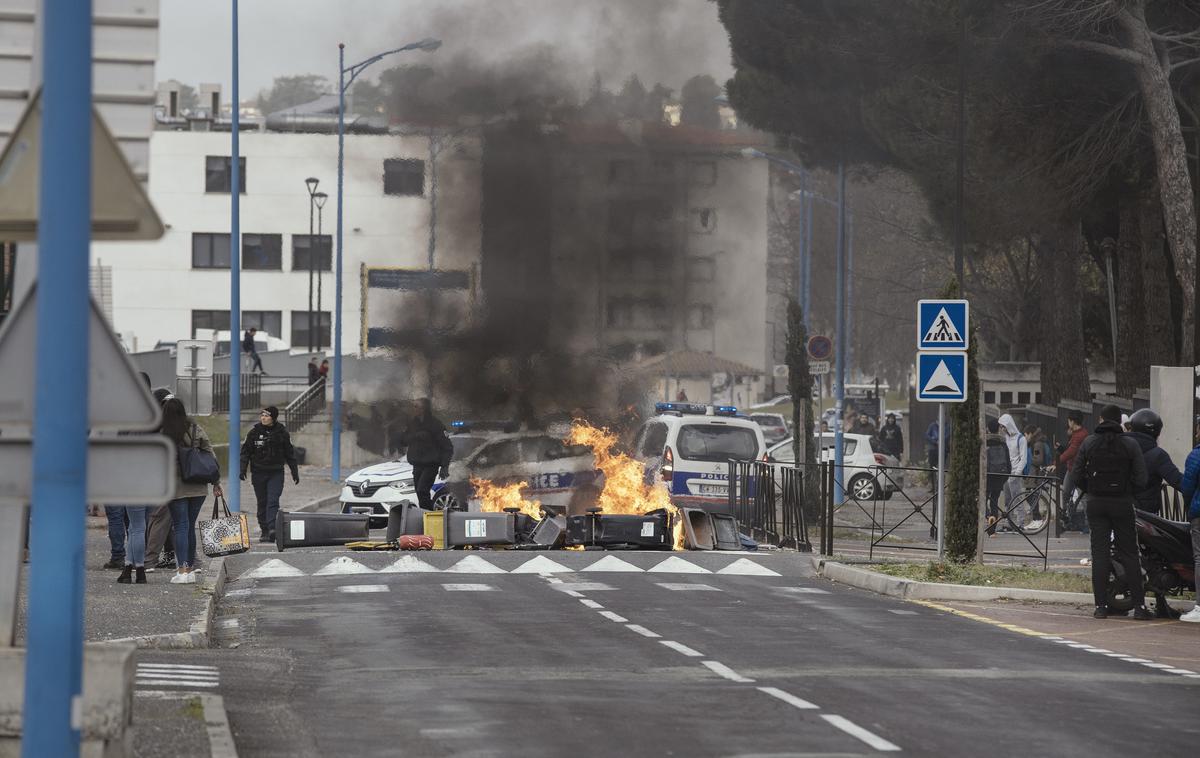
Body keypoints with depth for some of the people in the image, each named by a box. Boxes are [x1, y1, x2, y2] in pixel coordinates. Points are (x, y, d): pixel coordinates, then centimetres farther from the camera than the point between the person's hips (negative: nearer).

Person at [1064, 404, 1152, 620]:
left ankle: (1101, 605, 0)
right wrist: (1128, 491, 10)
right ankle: (1139, 605, -3)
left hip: (1096, 503, 1)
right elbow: (1140, 479, -9)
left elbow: (1076, 475, -1)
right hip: (1122, 504, -1)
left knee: (1100, 554, 4)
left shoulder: (1089, 443, 1)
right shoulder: (1130, 445, -4)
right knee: (1129, 554, 2)